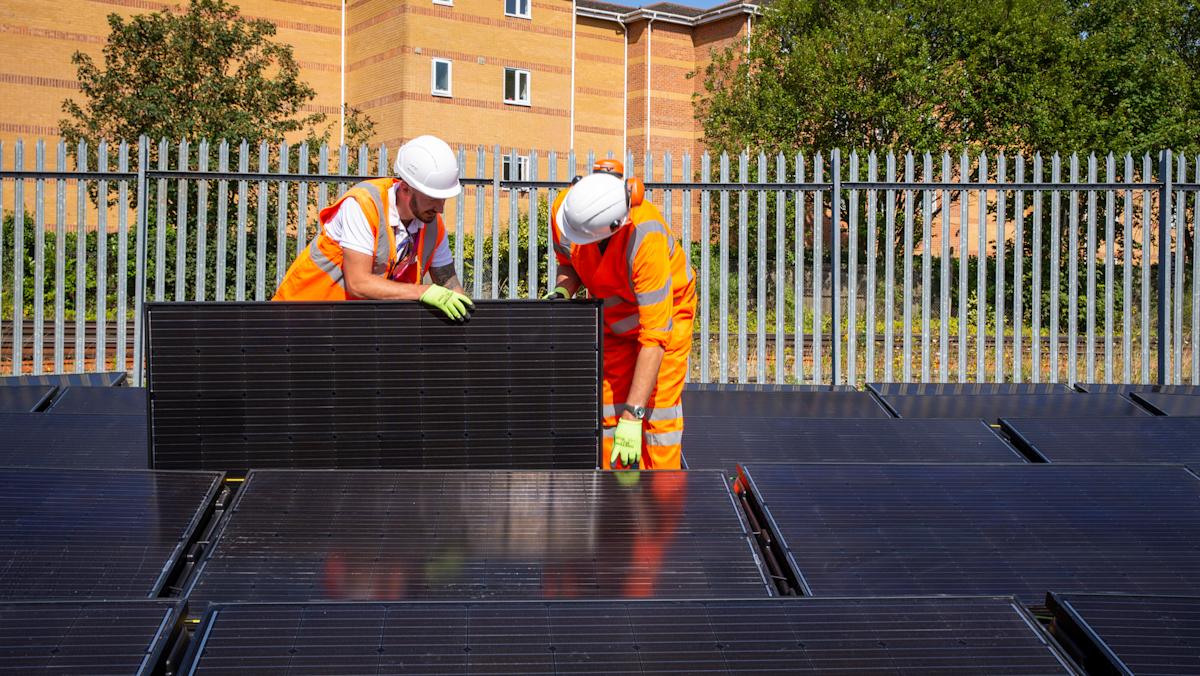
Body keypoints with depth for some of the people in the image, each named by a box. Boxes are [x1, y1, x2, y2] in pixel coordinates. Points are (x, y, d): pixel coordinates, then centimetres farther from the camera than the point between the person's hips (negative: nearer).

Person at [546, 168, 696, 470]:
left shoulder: (646, 240, -42)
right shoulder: (565, 206, -27)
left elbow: (655, 335, -43)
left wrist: (632, 417, -46)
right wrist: (562, 291, -26)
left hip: (666, 307, -5)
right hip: (612, 313, 5)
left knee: (659, 404, -11)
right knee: (608, 401, 5)